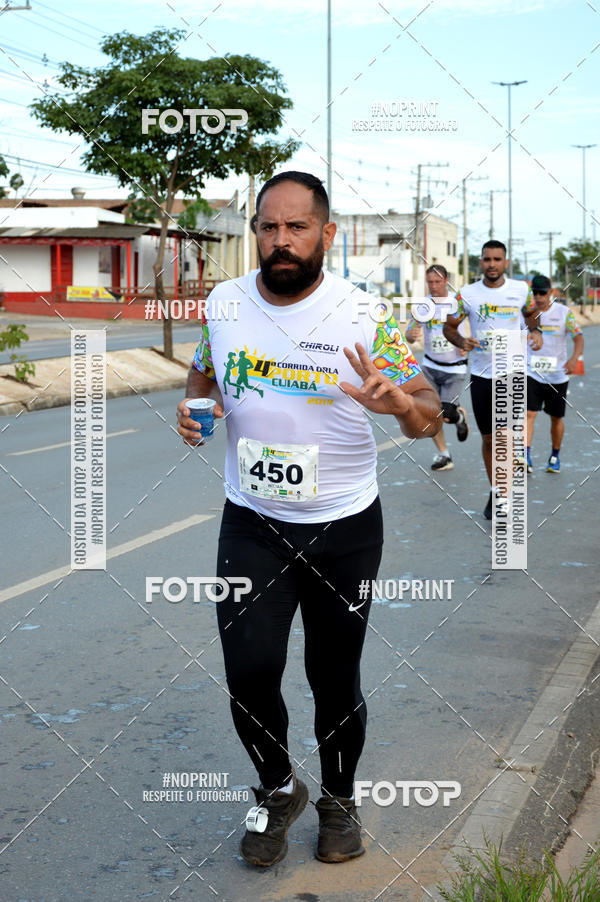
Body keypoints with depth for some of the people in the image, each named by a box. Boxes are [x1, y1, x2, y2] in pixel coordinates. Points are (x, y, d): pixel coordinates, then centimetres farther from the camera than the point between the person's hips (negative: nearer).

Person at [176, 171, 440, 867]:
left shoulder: (365, 315, -12)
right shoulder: (224, 302, -2)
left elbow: (431, 418, -11)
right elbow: (204, 370, 17)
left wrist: (400, 404, -34)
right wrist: (191, 405, -6)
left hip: (345, 528, -1)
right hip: (252, 523, 2)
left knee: (335, 679, 10)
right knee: (250, 670, -9)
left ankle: (338, 800, 38)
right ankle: (278, 788, 22)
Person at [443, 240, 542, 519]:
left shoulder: (521, 290, 0)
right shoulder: (467, 294, -1)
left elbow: (530, 315, 18)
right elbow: (449, 326, 7)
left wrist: (536, 332, -4)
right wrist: (462, 342, -13)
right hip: (481, 375, 1)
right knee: (488, 439, 10)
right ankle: (495, 493, 27)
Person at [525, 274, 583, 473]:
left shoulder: (564, 312, -5)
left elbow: (578, 337, -12)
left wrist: (574, 358, -28)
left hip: (558, 376, 0)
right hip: (532, 373, 0)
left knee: (556, 418, 11)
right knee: (529, 414, -16)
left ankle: (555, 456, 29)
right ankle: (526, 456, -21)